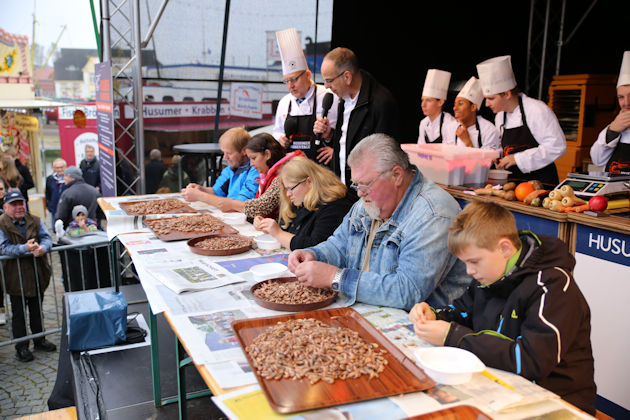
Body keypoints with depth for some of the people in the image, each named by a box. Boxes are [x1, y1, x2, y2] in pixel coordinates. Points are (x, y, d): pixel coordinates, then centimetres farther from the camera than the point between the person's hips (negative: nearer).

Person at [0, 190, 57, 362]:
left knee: (37, 309, 18)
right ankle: (21, 347, 18)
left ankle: (39, 340, 33)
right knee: (18, 313, 6)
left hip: (37, 274, 4)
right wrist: (25, 248, -29)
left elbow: (46, 237, -4)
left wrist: (42, 248, -26)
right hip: (15, 276, -4)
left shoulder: (35, 221, 4)